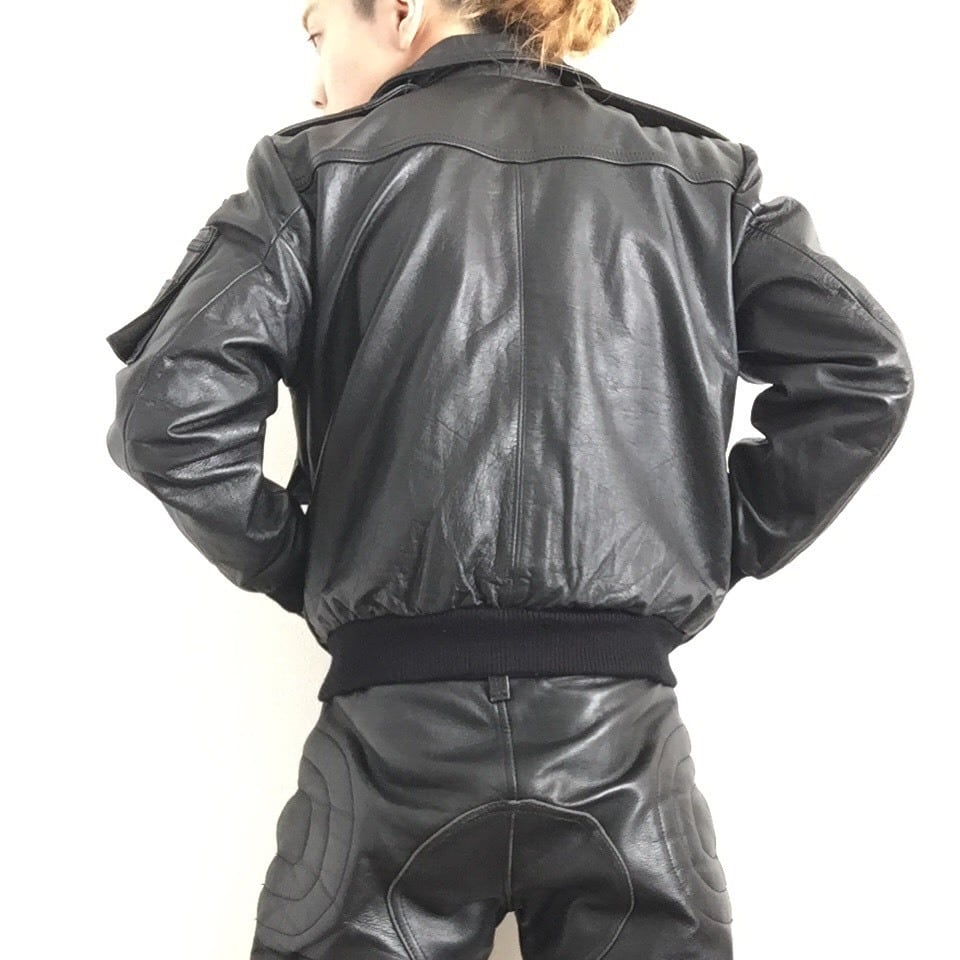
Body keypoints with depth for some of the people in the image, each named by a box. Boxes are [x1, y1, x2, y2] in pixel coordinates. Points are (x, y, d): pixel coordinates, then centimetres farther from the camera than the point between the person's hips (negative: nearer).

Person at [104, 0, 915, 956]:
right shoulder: (690, 173, 8)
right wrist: (716, 551, 6)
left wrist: (292, 568, 3)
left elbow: (172, 410, -11)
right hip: (621, 734, 2)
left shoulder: (317, 170, 0)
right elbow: (862, 368, 0)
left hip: (398, 732, -1)